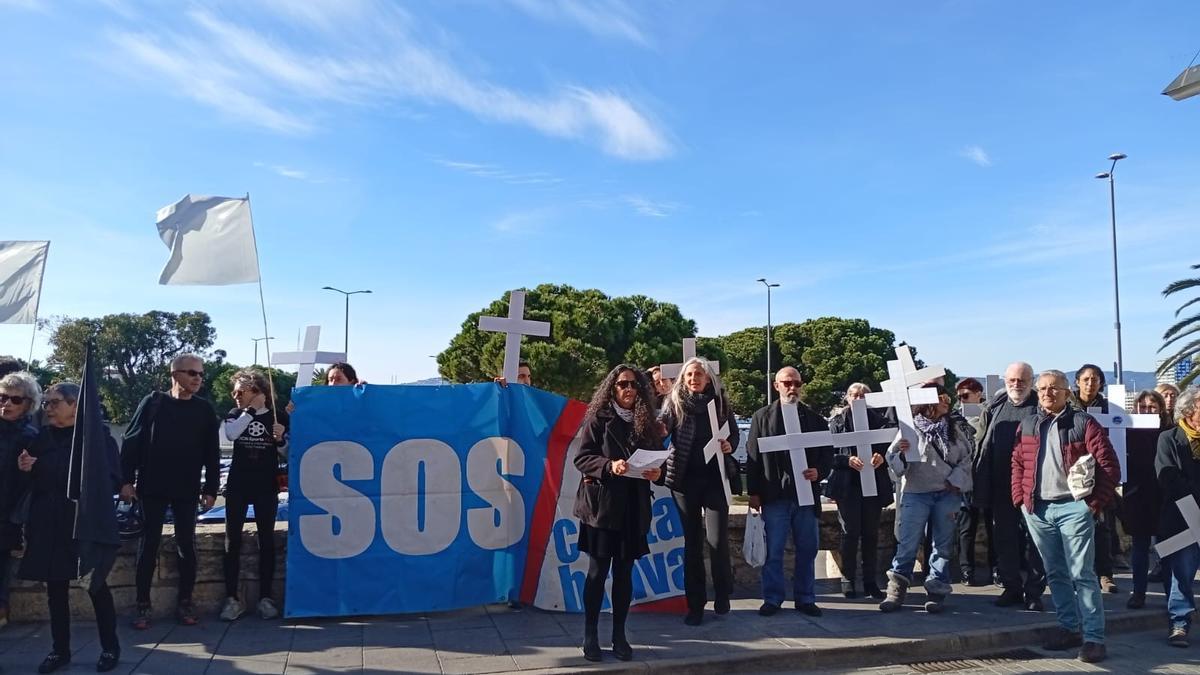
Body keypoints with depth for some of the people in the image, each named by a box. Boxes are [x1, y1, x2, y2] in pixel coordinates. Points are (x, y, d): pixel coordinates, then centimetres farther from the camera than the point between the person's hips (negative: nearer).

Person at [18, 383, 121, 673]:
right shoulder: (42, 437, 9)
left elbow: (112, 481, -9)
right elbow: (33, 481, 19)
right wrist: (25, 469, -1)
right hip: (49, 526, 5)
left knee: (96, 586, 2)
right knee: (55, 588, 10)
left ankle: (110, 648, 15)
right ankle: (60, 649, 24)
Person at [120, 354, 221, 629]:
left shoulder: (204, 409, 4)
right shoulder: (153, 402, 0)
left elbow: (212, 452, 5)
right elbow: (131, 442, 0)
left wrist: (211, 487, 0)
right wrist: (127, 480, -6)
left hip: (186, 490, 1)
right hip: (152, 488, -1)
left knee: (186, 545, 4)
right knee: (149, 545, 4)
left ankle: (185, 602, 14)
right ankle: (143, 604, 14)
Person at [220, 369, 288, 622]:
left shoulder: (278, 416, 0)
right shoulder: (234, 415, 6)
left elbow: (288, 453, 2)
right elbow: (231, 434, -17)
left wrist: (280, 439, -17)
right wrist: (251, 410, -16)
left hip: (266, 486, -2)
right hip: (237, 485, 2)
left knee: (267, 540, 3)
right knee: (232, 540, 0)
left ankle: (265, 598, 10)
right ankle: (232, 599, 7)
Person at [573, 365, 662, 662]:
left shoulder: (647, 421, 9)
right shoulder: (599, 418, -2)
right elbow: (581, 458, -7)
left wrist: (657, 471, -10)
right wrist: (609, 465, -23)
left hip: (634, 506, 3)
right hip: (602, 503, -3)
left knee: (624, 571, 9)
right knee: (598, 570, 1)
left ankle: (619, 635, 19)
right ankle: (590, 635, 12)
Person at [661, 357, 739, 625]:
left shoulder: (719, 401, 5)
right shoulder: (675, 402, 2)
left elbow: (734, 433, 14)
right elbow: (662, 427, -12)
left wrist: (730, 445, -7)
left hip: (715, 477, 0)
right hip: (685, 479, 0)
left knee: (717, 540, -7)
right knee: (692, 541, 7)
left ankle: (722, 595, 18)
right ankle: (695, 605, 16)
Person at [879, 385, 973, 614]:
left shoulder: (956, 427, 8)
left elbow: (966, 458, 7)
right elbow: (891, 459, 0)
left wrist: (955, 481, -5)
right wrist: (901, 453, -22)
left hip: (948, 494, 3)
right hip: (916, 494, -2)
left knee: (943, 544, 7)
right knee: (908, 543, -4)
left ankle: (936, 592, 15)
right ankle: (896, 589, 3)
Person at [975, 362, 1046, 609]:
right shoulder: (994, 407, 10)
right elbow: (982, 447, 11)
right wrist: (981, 485, 5)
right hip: (1001, 486, 4)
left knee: (1033, 540, 3)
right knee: (1004, 539, 11)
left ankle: (1033, 592, 13)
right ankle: (1011, 587, 23)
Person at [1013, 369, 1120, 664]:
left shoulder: (1084, 423, -3)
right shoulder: (1027, 425, 11)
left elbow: (1110, 466, -6)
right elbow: (1018, 464, 16)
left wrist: (1096, 502, -9)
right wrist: (1020, 498, 7)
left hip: (1073, 507, -5)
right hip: (1037, 510, 5)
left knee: (1082, 574, -5)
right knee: (1055, 574, 13)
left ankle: (1093, 637, 1)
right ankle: (1069, 628, 24)